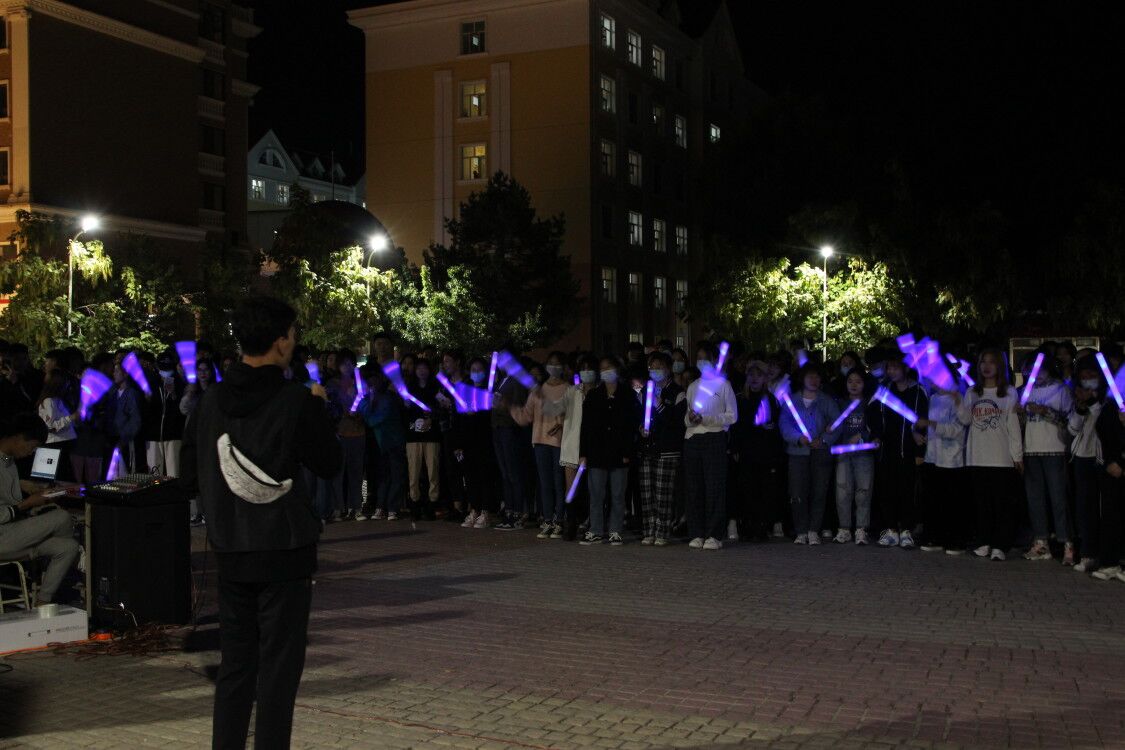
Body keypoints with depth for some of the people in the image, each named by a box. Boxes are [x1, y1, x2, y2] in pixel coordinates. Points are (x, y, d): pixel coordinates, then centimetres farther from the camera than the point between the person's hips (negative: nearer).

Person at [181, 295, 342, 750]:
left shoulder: (212, 401, 0)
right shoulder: (298, 402, -14)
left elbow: (190, 473, 7)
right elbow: (330, 464, -3)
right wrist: (318, 410, 8)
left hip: (230, 550, 5)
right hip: (285, 550, -5)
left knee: (235, 663, 15)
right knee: (279, 666, 4)